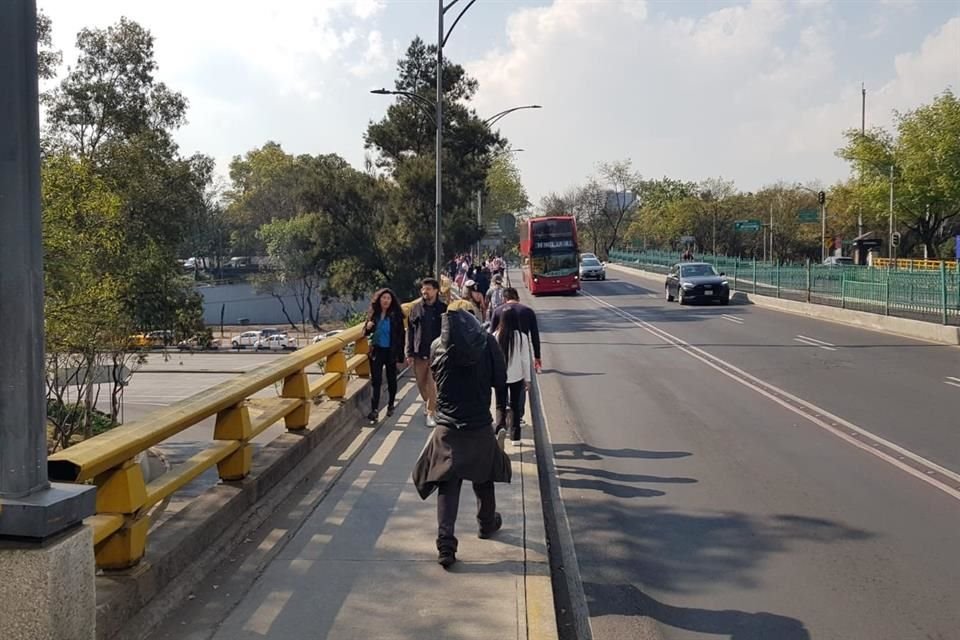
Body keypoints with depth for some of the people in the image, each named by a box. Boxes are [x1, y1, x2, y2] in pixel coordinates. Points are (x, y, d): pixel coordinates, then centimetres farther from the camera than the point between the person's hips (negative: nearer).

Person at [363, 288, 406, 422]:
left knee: (391, 379, 12)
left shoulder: (396, 315, -7)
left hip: (390, 351, -2)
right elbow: (366, 333, 12)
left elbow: (401, 335, -6)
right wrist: (368, 327, -12)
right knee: (376, 380, -3)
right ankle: (374, 409, -6)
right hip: (377, 351, 2)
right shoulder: (373, 314, 2)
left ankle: (391, 405, 29)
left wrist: (400, 355, -9)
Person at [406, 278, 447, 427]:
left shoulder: (443, 308, -4)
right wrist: (409, 352, -1)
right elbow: (410, 330, 4)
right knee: (421, 382, 14)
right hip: (419, 352, 3)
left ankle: (430, 413, 3)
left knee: (433, 384, -6)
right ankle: (427, 402, 41)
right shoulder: (416, 307, 2)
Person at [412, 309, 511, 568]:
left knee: (447, 484, 4)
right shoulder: (487, 342, -9)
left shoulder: (437, 346, -4)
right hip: (480, 426, 0)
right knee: (483, 479, 21)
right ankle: (487, 524, 42)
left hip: (447, 429, 0)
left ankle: (445, 544, -7)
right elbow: (500, 381, -4)